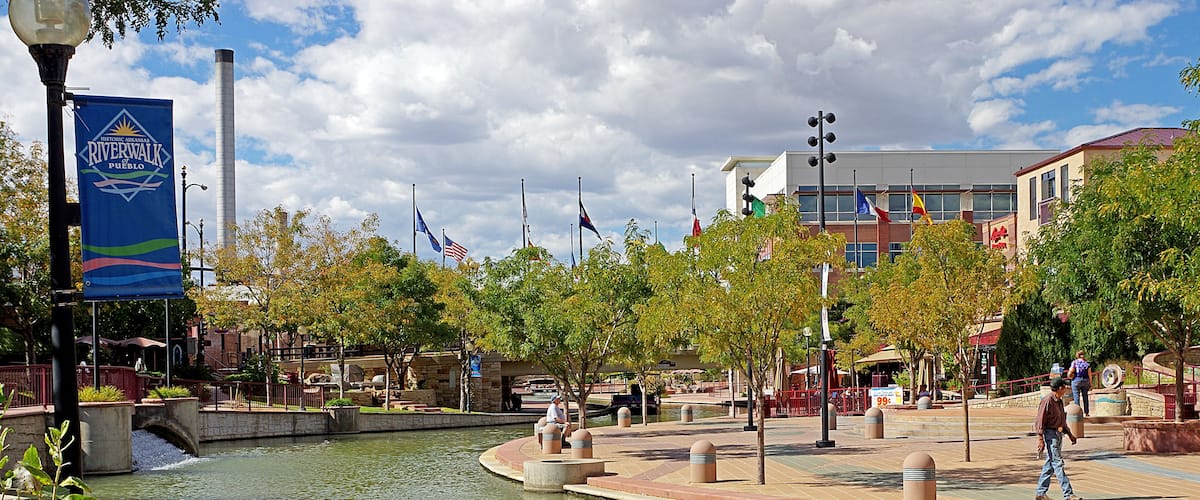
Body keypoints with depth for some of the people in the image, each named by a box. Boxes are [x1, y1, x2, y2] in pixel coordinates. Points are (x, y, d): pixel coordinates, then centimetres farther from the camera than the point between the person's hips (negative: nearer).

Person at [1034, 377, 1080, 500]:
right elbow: (1040, 422, -17)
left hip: (1058, 434, 10)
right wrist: (1040, 440, -20)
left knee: (1050, 464, 11)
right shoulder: (1047, 401, -15)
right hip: (1050, 434, -10)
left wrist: (1070, 434, 20)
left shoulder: (1059, 401, 15)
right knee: (1058, 463, -10)